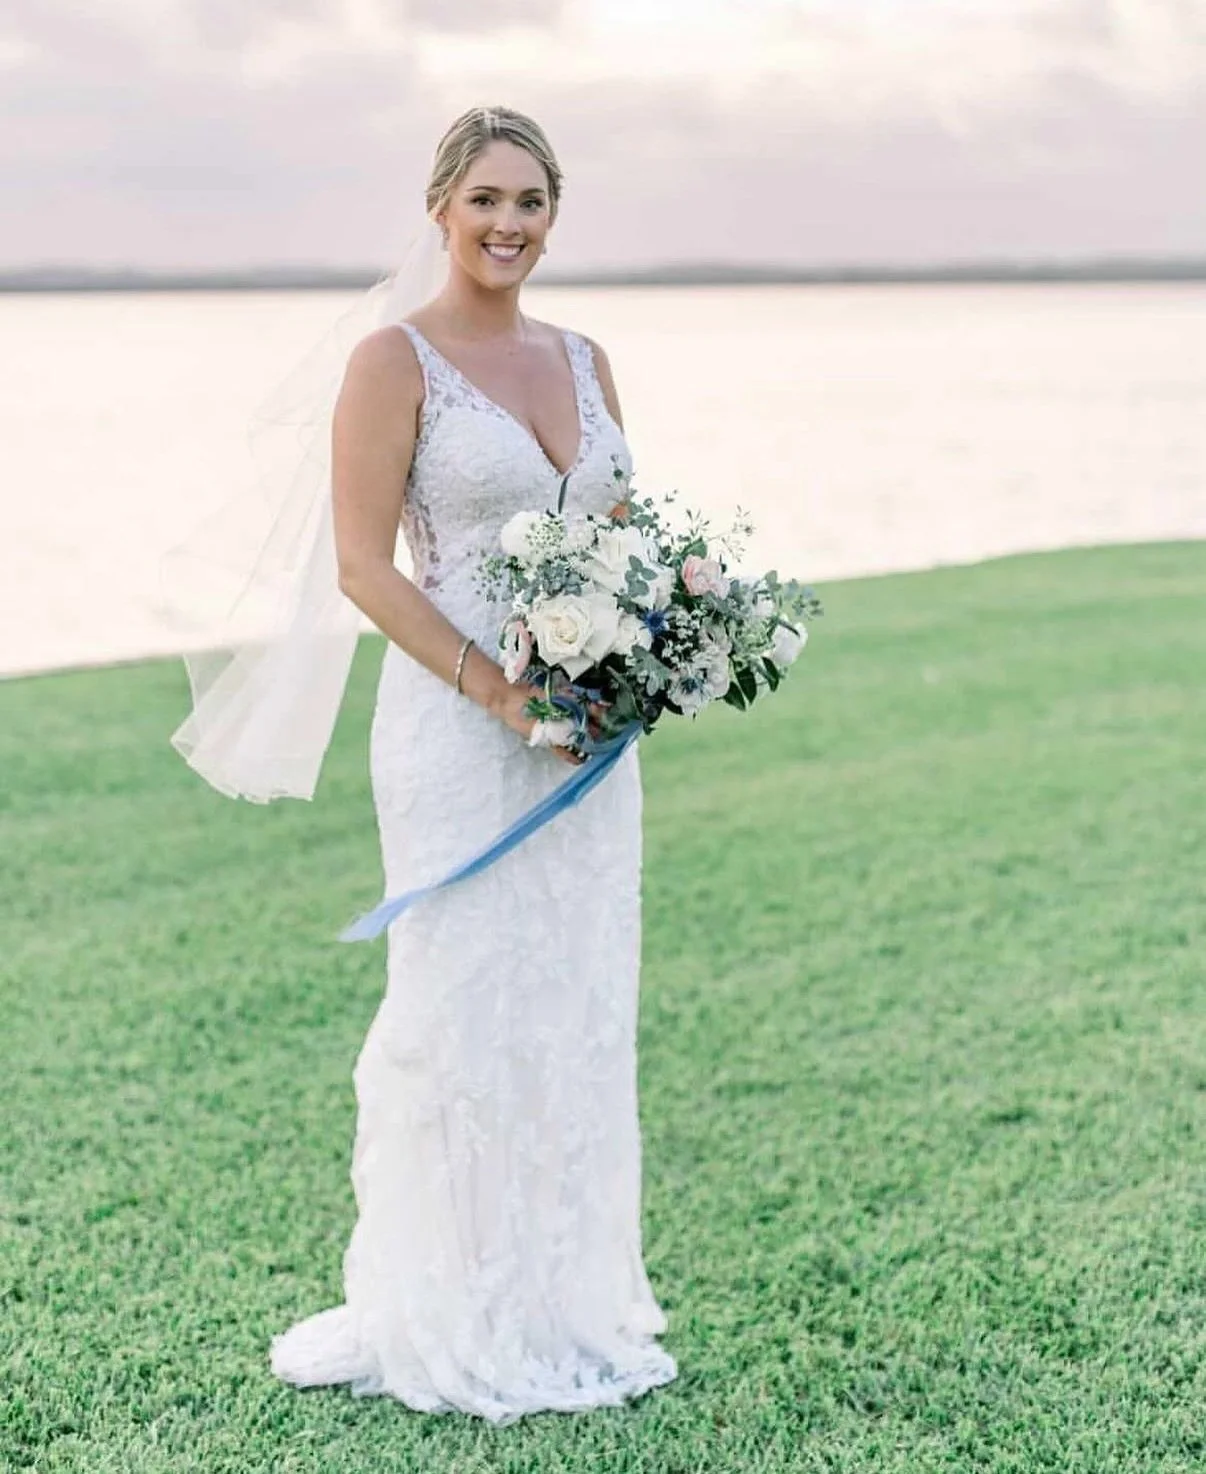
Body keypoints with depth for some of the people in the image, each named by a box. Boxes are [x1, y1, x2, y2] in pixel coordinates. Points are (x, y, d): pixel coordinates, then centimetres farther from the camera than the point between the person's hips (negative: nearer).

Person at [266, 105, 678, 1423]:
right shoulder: (395, 360, -6)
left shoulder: (582, 359, 13)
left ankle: (568, 1298, 26)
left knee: (581, 1010, 11)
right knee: (464, 1008, 0)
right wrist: (497, 691, -18)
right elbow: (363, 565, -11)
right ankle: (456, 1320, 15)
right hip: (455, 727, -6)